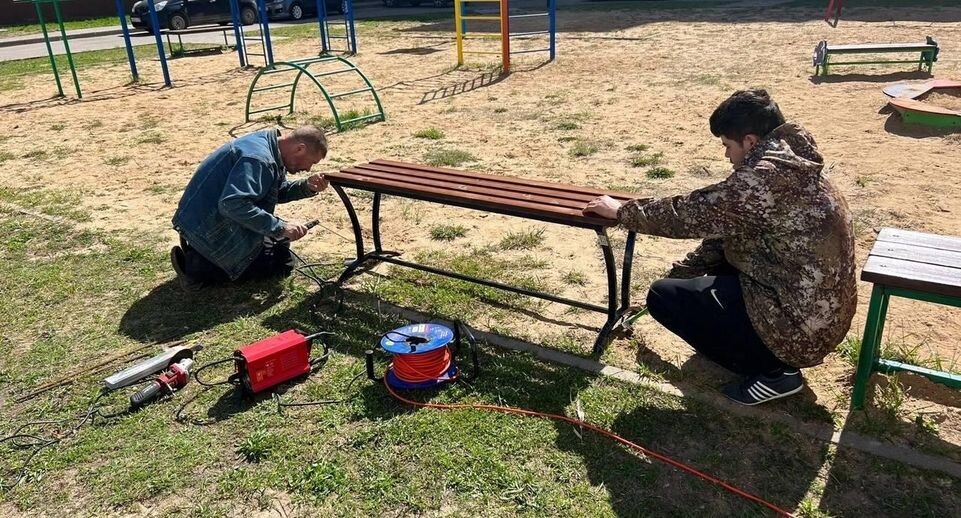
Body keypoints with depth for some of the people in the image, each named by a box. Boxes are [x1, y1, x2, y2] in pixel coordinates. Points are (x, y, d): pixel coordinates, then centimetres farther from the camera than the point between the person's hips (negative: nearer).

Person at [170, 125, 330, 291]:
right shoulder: (259, 158, -28)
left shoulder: (267, 144, 5)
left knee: (281, 240, 22)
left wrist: (307, 187, -4)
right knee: (281, 263, -6)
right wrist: (280, 227, -32)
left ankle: (199, 249, 14)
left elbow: (277, 192, 13)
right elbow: (233, 204, -36)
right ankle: (199, 267, -8)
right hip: (208, 226, -10)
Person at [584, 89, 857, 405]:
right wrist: (679, 273, 13)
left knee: (662, 297, -5)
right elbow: (722, 227, 12)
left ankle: (773, 371, -2)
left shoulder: (765, 177, -24)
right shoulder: (790, 167, 8)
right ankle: (775, 357, 16)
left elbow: (690, 213, -17)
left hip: (797, 327, -10)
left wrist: (622, 212, -3)